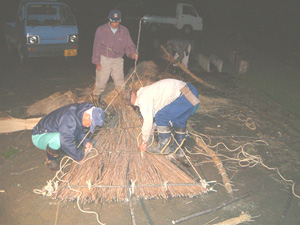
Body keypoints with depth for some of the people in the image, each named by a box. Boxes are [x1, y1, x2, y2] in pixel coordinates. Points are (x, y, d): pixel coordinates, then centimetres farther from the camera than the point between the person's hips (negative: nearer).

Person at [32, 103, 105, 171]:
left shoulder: (79, 112, -7)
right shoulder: (69, 117, -35)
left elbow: (80, 131, 9)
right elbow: (66, 142, -41)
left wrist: (85, 142, -10)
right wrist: (79, 157, -29)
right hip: (39, 137, -9)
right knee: (57, 138, -37)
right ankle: (50, 159, -9)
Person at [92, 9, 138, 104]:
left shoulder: (124, 31, 2)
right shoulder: (101, 30, -5)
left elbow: (129, 45, 4)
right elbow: (97, 47, -3)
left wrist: (133, 53, -18)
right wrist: (97, 62, -6)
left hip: (118, 60, 2)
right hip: (104, 60, -1)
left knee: (120, 82, 3)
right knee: (100, 81, 4)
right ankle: (96, 99, 23)